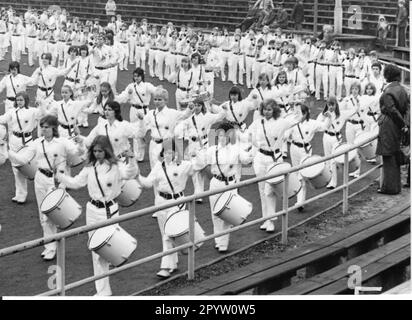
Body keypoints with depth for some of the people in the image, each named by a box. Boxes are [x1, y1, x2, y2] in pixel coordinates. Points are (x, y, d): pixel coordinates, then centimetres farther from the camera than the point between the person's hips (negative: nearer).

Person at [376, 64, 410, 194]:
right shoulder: (401, 89, 8)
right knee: (396, 156, 15)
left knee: (388, 157, -2)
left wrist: (403, 123, -11)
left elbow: (392, 110, -20)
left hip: (388, 126, -8)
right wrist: (404, 122, 5)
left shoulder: (388, 91, -17)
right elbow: (407, 107, 8)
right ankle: (396, 185, 23)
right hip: (397, 127, 8)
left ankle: (389, 187, 1)